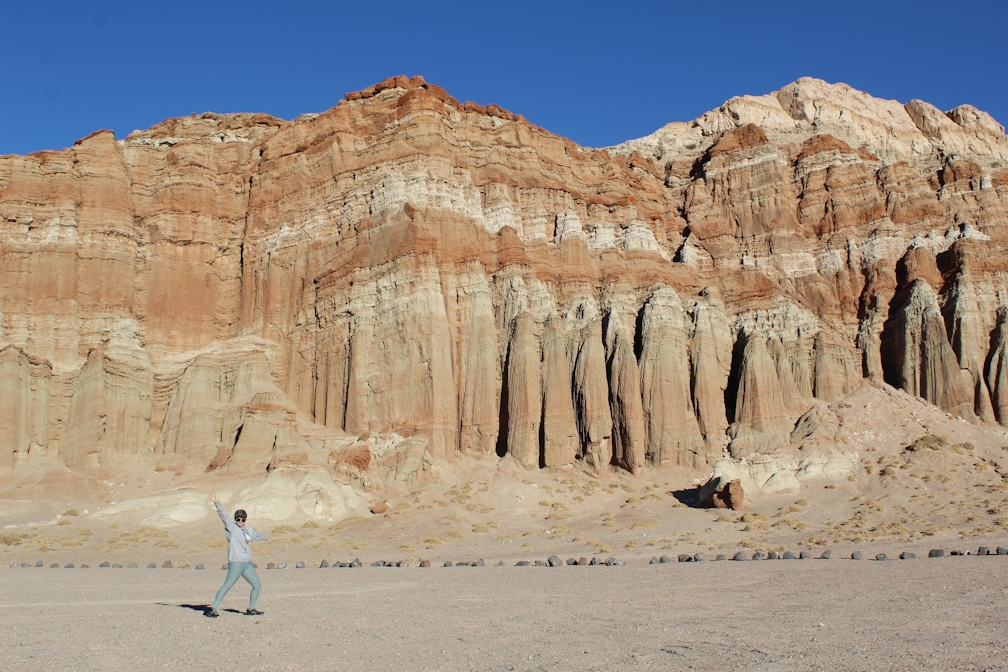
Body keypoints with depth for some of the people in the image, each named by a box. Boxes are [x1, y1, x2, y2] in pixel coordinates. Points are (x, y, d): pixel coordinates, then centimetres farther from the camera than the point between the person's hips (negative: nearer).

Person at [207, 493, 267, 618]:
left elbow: (257, 535, 39)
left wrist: (264, 536, 59)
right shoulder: (231, 527, -1)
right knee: (227, 586, -14)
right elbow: (223, 515, -16)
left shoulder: (248, 530, 17)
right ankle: (214, 609, -13)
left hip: (247, 564, 8)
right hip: (236, 562, -8)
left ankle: (251, 609, 24)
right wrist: (217, 503, -30)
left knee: (257, 585, 12)